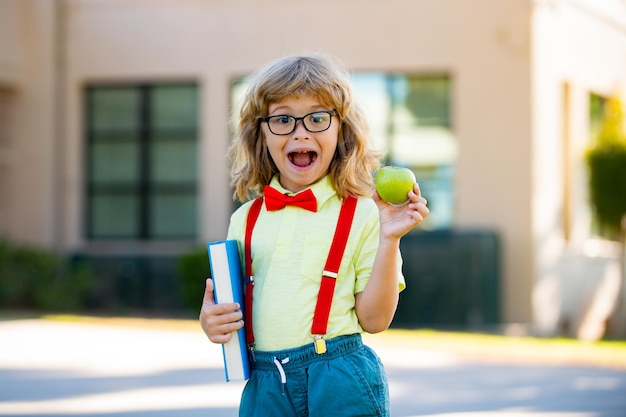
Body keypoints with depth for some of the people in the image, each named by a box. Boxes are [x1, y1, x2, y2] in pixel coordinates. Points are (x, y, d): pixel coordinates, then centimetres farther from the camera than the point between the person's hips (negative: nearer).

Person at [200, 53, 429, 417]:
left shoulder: (361, 214, -1)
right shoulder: (246, 220, 9)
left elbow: (374, 319, -4)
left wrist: (389, 240, -13)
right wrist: (212, 321, -4)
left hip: (341, 385, -3)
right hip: (264, 386, 3)